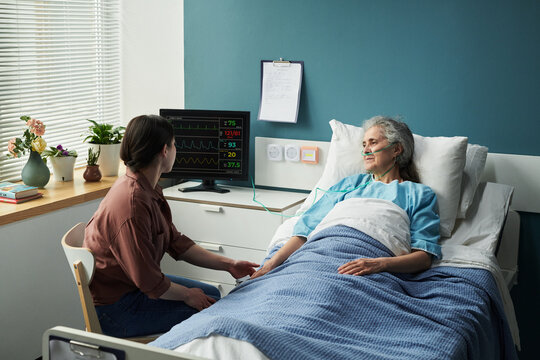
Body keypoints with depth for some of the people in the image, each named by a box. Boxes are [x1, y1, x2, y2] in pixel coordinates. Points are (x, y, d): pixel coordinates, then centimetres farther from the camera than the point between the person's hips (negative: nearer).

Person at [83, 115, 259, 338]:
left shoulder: (149, 189, 3)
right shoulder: (132, 204, -31)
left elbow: (175, 242, 8)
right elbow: (149, 282, -27)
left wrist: (229, 265, 5)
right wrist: (188, 295, -10)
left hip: (134, 283, 10)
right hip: (114, 306, -10)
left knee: (212, 294, 13)